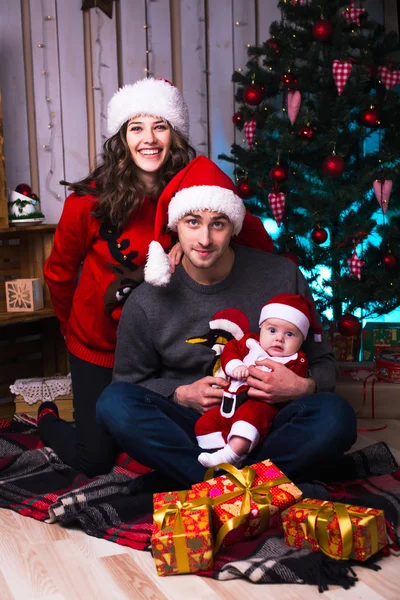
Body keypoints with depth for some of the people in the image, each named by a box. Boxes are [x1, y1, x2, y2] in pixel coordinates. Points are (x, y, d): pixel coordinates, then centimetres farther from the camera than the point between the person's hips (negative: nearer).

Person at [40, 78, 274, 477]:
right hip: (98, 347, -2)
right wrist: (72, 328, 8)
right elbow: (59, 273, -4)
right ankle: (48, 420, 38)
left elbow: (260, 246, -14)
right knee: (95, 460, 6)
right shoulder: (91, 199, -19)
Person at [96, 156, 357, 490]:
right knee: (114, 403, -26)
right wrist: (181, 395, -11)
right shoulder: (146, 302, -5)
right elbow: (131, 379, 8)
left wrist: (304, 387, -17)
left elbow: (323, 361, 6)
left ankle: (183, 481, -24)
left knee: (336, 417, -30)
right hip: (188, 427, 0)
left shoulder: (282, 277, -4)